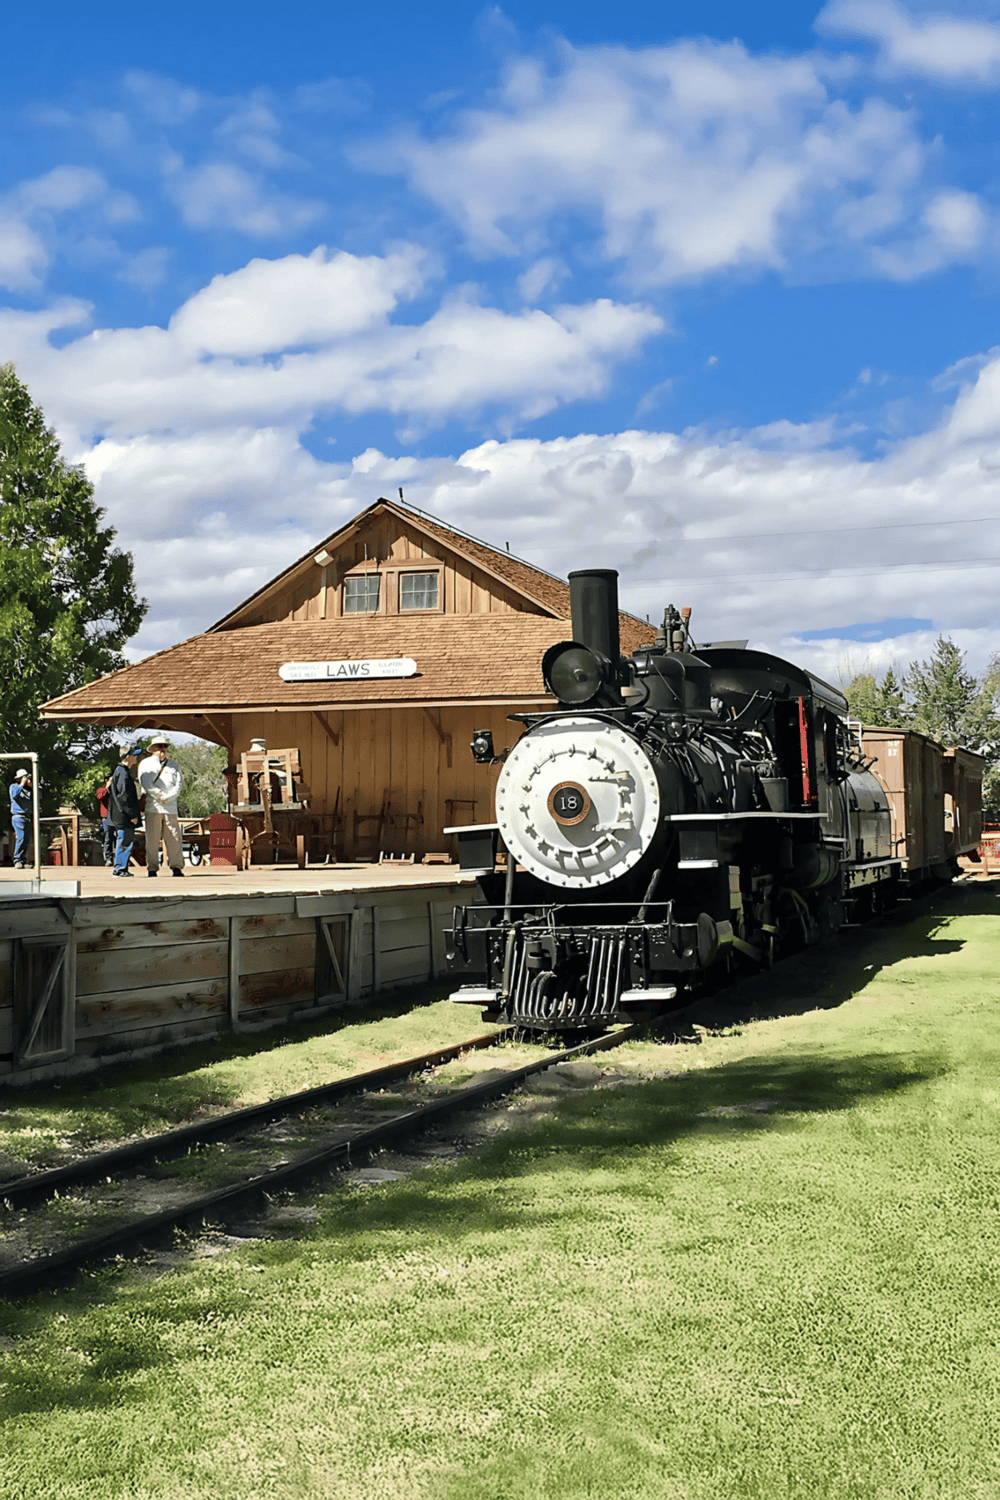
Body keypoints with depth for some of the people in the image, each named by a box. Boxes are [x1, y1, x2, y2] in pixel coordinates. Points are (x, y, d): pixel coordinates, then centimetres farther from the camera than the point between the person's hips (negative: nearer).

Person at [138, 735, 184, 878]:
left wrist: (169, 797, -10)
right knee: (152, 838, -4)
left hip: (170, 807, 2)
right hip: (152, 807, -2)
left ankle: (176, 867, 1)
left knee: (174, 837, -3)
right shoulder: (146, 764, 11)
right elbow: (146, 783, -2)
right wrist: (161, 795, -10)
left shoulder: (174, 765, 18)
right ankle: (152, 868, 1)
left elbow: (179, 783, 6)